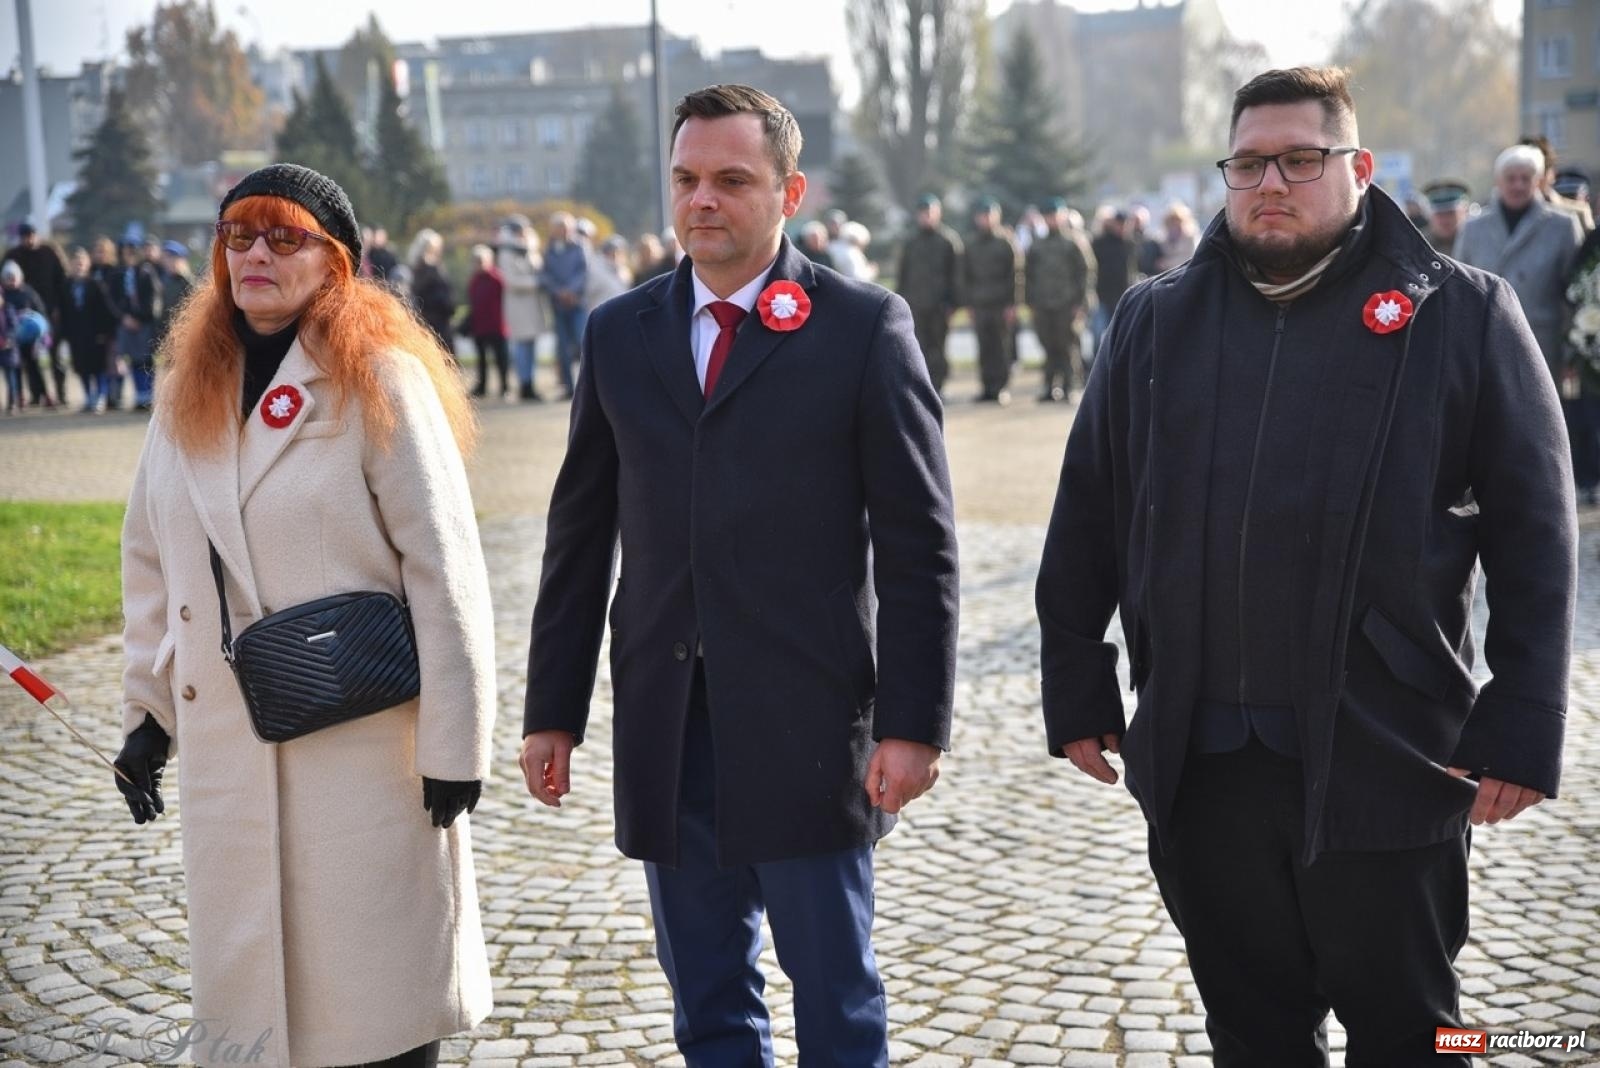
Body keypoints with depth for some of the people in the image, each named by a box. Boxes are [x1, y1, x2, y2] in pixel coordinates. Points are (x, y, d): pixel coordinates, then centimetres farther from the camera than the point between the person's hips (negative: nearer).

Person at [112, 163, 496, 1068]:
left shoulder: (380, 381, -7)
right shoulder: (191, 391, 11)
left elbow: (444, 569, -10)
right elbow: (152, 561, 17)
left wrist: (455, 744, -12)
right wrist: (147, 707, 14)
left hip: (365, 746, -5)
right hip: (228, 749, 5)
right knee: (247, 994, 10)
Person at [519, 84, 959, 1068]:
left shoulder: (865, 328, -3)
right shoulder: (619, 334, 9)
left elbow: (919, 544, -5)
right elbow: (580, 535, 11)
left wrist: (914, 724, -10)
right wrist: (553, 710, 9)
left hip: (807, 725, -3)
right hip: (664, 728, 4)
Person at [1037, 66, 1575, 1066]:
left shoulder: (1464, 313, -2)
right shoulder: (1153, 320, 7)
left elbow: (1533, 537, -3)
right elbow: (1086, 522, 10)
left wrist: (1523, 728, -9)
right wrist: (1076, 688, 7)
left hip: (1385, 759, -2)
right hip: (1197, 759, 3)